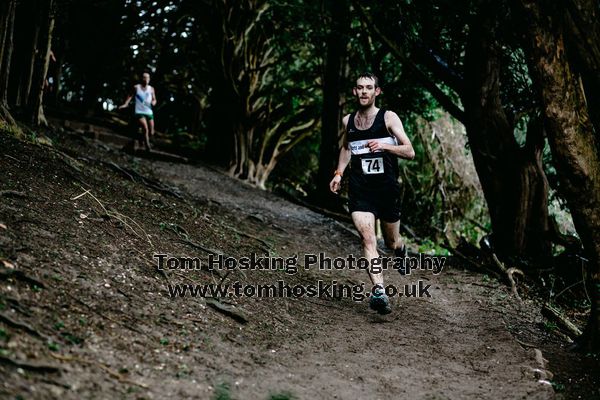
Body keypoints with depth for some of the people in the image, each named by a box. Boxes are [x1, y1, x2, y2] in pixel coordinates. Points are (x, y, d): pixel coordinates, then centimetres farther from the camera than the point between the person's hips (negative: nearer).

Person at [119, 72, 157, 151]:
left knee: (151, 133, 4)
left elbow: (154, 99, 15)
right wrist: (125, 104, -2)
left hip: (149, 113, 4)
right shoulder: (136, 87, 2)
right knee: (145, 129, -24)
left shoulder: (151, 89, 9)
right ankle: (147, 147, -19)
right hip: (139, 112, -4)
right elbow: (130, 96, 11)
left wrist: (153, 102, -9)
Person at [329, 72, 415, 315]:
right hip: (359, 190, 2)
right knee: (368, 239, -18)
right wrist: (339, 173, 14)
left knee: (392, 243, 14)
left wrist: (385, 146, -25)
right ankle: (379, 291, -25)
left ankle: (401, 249, 52)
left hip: (387, 189, -1)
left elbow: (410, 152, -8)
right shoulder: (348, 121, 9)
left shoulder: (388, 118, -3)